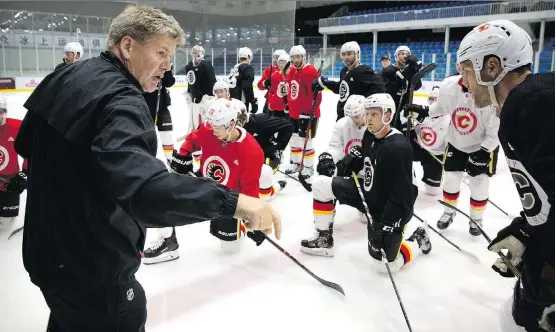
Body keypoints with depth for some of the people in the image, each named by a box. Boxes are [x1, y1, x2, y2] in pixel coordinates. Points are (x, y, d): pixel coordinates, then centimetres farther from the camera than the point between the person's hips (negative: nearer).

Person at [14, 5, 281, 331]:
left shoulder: (68, 76, 3)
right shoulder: (120, 101, -26)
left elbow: (25, 144, 16)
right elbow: (138, 185, -45)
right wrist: (229, 201, -51)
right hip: (93, 270, -9)